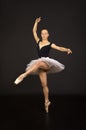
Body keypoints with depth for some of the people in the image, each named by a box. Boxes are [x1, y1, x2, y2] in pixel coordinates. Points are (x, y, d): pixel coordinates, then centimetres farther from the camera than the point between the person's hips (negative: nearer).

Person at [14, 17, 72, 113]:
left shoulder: (50, 44, 2)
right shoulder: (38, 42, 14)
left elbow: (59, 48, -10)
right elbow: (34, 31, 18)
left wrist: (67, 50, -27)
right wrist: (36, 22, 15)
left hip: (47, 63, -4)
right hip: (41, 66, 4)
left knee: (38, 63, -39)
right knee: (44, 85, 3)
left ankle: (24, 75, -46)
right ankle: (47, 101, 15)